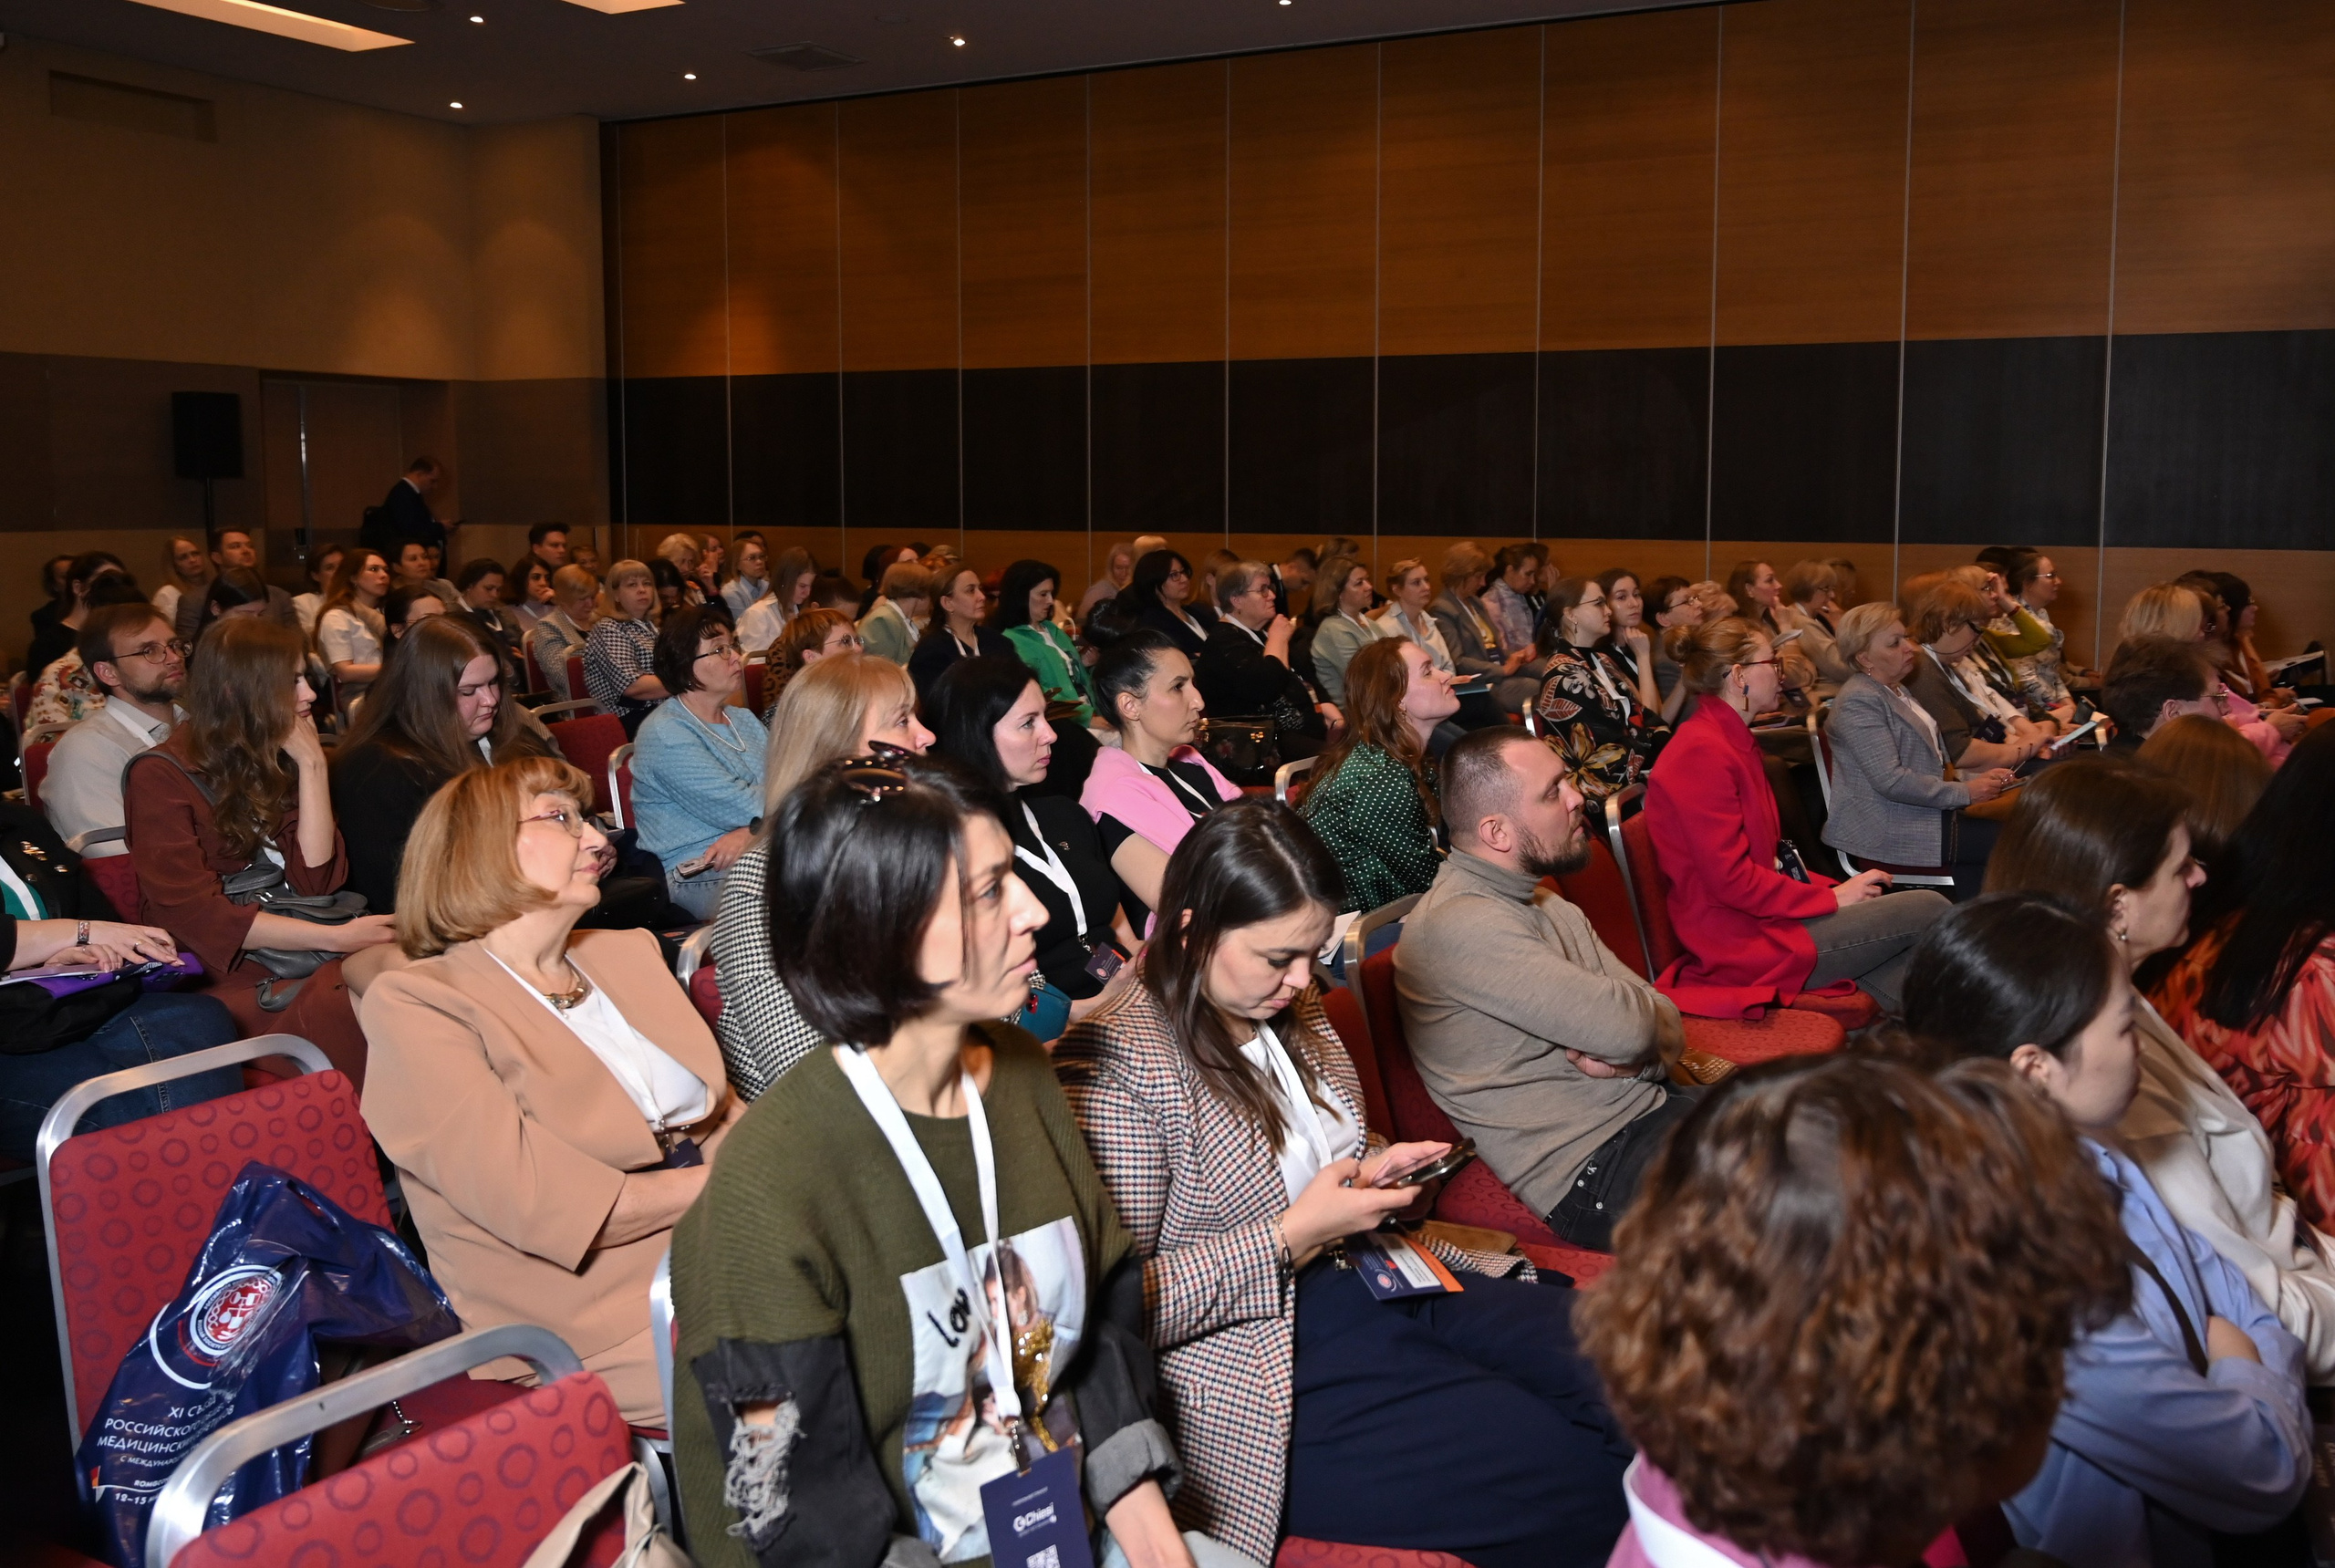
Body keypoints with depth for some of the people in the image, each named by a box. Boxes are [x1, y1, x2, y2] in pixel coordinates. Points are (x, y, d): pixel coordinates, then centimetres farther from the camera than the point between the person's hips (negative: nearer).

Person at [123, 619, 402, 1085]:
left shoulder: (278, 762, 15)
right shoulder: (161, 776, -1)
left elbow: (317, 879, 3)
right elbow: (196, 915, -11)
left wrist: (313, 765, -2)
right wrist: (336, 937, -18)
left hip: (306, 954, 5)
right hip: (226, 969, -4)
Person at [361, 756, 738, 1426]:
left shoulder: (627, 954, 18)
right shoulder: (413, 1004, -5)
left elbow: (722, 1111, 14)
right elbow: (537, 1204, -15)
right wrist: (720, 1187, -11)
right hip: (604, 1324, -6)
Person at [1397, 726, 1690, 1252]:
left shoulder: (1549, 906, 13)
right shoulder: (1459, 925, -19)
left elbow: (1667, 1027, 10)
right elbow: (1624, 1026, -25)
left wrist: (1635, 1053, -13)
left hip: (1652, 1106, 10)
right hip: (1594, 1170, -10)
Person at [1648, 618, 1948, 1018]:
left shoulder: (1731, 743, 15)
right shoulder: (1702, 753, -17)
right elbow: (1732, 879, -22)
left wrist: (1836, 887, 5)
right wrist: (1832, 898, -12)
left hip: (1761, 919, 10)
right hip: (1745, 944, -10)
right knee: (1930, 910, -7)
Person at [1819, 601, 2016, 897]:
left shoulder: (1898, 692, 18)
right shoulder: (1860, 701, -14)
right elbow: (1891, 781, -21)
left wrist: (1979, 781, 7)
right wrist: (1964, 792, -14)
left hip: (1918, 814, 9)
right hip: (1886, 830, -9)